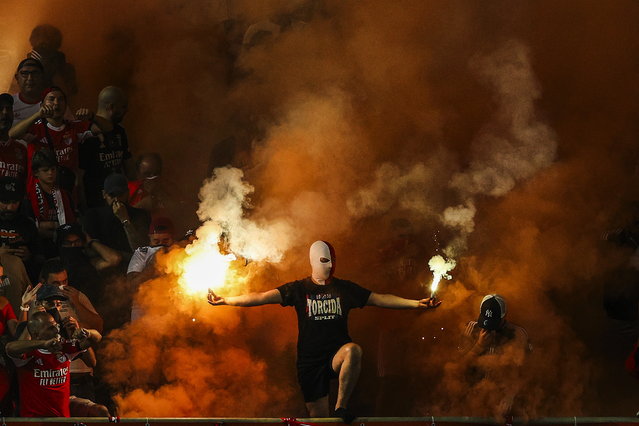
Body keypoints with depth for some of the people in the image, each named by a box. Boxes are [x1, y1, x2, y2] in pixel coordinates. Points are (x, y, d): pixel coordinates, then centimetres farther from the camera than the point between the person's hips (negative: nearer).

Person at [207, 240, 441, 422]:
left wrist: (416, 304, 1)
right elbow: (263, 297, -4)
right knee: (318, 417, 1)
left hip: (336, 356, 0)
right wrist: (226, 300, -13)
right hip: (309, 360, 0)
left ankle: (341, 405, -25)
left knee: (353, 350, -35)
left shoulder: (345, 289, 6)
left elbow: (380, 299, 7)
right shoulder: (299, 289, 2)